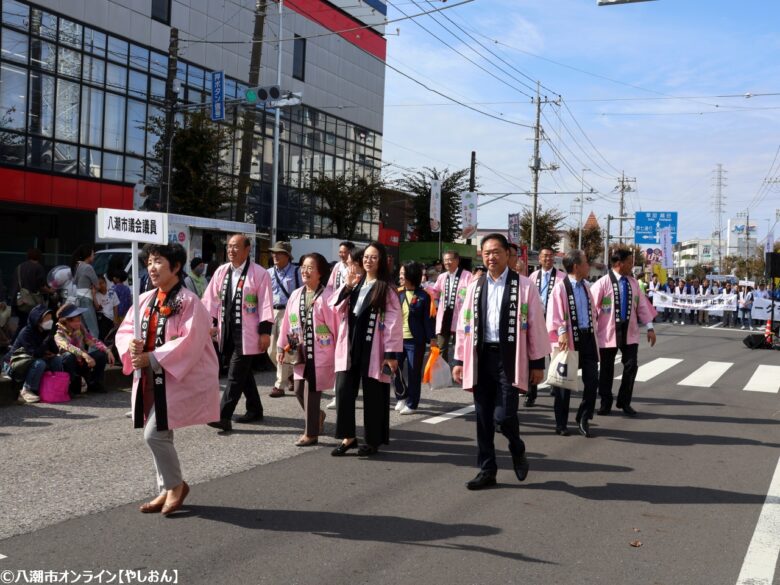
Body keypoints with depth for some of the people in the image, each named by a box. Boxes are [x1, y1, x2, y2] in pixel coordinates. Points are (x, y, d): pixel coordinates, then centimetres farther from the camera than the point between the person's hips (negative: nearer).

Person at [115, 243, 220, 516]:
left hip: (179, 379, -7)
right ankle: (167, 490, 27)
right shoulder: (145, 299, 8)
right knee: (160, 435, 12)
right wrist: (131, 345, -13)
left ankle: (175, 485, 11)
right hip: (151, 380, 7)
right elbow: (125, 330, 10)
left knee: (155, 434, -12)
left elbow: (189, 343, -22)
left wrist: (152, 358, -23)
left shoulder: (189, 302, -14)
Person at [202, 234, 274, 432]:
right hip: (227, 332, 6)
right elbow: (211, 299, 12)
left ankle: (224, 416, -8)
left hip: (246, 334, -6)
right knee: (242, 372, 16)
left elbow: (266, 304, -10)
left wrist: (265, 331, -13)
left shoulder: (259, 273, -8)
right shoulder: (221, 271, 9)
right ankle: (254, 409, 30)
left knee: (235, 375, -8)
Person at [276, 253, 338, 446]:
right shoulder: (296, 295, 9)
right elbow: (287, 322, 12)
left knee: (311, 391, -3)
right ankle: (317, 416, 36)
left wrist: (338, 351, -12)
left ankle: (311, 433, 11)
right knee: (299, 390, 9)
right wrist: (281, 347, 12)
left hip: (320, 353, -6)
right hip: (300, 352, 6)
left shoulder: (327, 295, -11)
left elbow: (336, 324, -12)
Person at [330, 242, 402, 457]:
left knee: (372, 395, 3)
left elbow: (393, 323, -8)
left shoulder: (386, 289, -4)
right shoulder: (355, 283, 13)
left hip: (372, 348, -4)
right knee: (343, 390, -1)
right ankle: (348, 437, 10)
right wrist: (347, 286, -5)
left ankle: (372, 441, 16)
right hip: (350, 345, 5)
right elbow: (335, 307, 9)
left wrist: (391, 353, -14)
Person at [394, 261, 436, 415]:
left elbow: (427, 319, -4)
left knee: (414, 373, 4)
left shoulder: (423, 296, -6)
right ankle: (403, 397, 28)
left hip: (415, 340, -4)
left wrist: (432, 338, -9)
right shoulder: (398, 293, 6)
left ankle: (411, 404, 18)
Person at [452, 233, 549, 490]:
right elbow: (464, 325, 11)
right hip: (481, 357, 4)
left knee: (503, 416, -10)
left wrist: (537, 363, -4)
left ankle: (518, 450, 21)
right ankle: (487, 470, 19)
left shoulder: (524, 285, -1)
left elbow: (536, 325, -2)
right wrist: (459, 360, 7)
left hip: (509, 358, -4)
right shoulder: (475, 287, 11)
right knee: (483, 418, 7)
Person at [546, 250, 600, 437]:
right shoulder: (561, 287, -10)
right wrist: (561, 332, -24)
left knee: (592, 380, 2)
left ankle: (583, 419, 18)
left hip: (588, 337, 6)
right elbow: (554, 314, -15)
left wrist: (594, 330, 12)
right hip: (569, 340, -6)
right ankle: (561, 423, 17)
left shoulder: (586, 286, 10)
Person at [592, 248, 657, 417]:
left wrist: (649, 327, 3)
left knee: (631, 366, -1)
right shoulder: (603, 283, -10)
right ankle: (606, 403, 19)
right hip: (609, 332, -3)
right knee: (606, 369, 5)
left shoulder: (633, 282, 5)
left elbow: (642, 305, 8)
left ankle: (624, 402, 15)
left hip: (630, 332, 4)